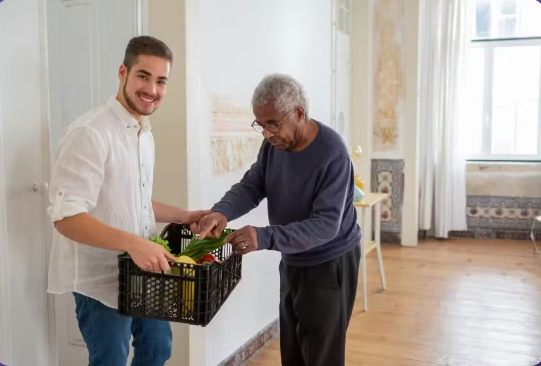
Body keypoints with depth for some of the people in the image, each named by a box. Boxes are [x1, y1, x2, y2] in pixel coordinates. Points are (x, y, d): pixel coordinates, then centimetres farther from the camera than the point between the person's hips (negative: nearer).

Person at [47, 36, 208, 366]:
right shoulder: (90, 133, -22)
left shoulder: (145, 133, 8)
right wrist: (133, 242, -37)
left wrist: (182, 216, 8)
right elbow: (66, 216, -27)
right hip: (101, 278, -9)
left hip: (140, 270, 9)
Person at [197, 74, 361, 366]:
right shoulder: (273, 144, -5)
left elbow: (326, 224, -31)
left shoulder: (332, 153, -27)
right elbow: (250, 187, -5)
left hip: (330, 264, -7)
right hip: (292, 262, 7)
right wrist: (222, 211, -28)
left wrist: (265, 238, -44)